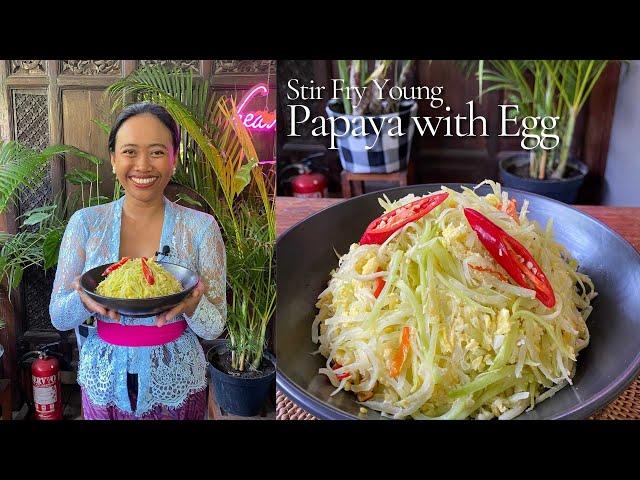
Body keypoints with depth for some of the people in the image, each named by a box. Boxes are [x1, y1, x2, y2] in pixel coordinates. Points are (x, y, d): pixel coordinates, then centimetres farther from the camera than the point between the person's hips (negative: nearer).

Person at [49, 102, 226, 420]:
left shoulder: (201, 227, -10)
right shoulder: (85, 223, -6)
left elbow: (213, 328, -8)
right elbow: (59, 318, -2)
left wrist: (192, 305, -29)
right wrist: (84, 300, -23)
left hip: (177, 389, -1)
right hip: (104, 385, 1)